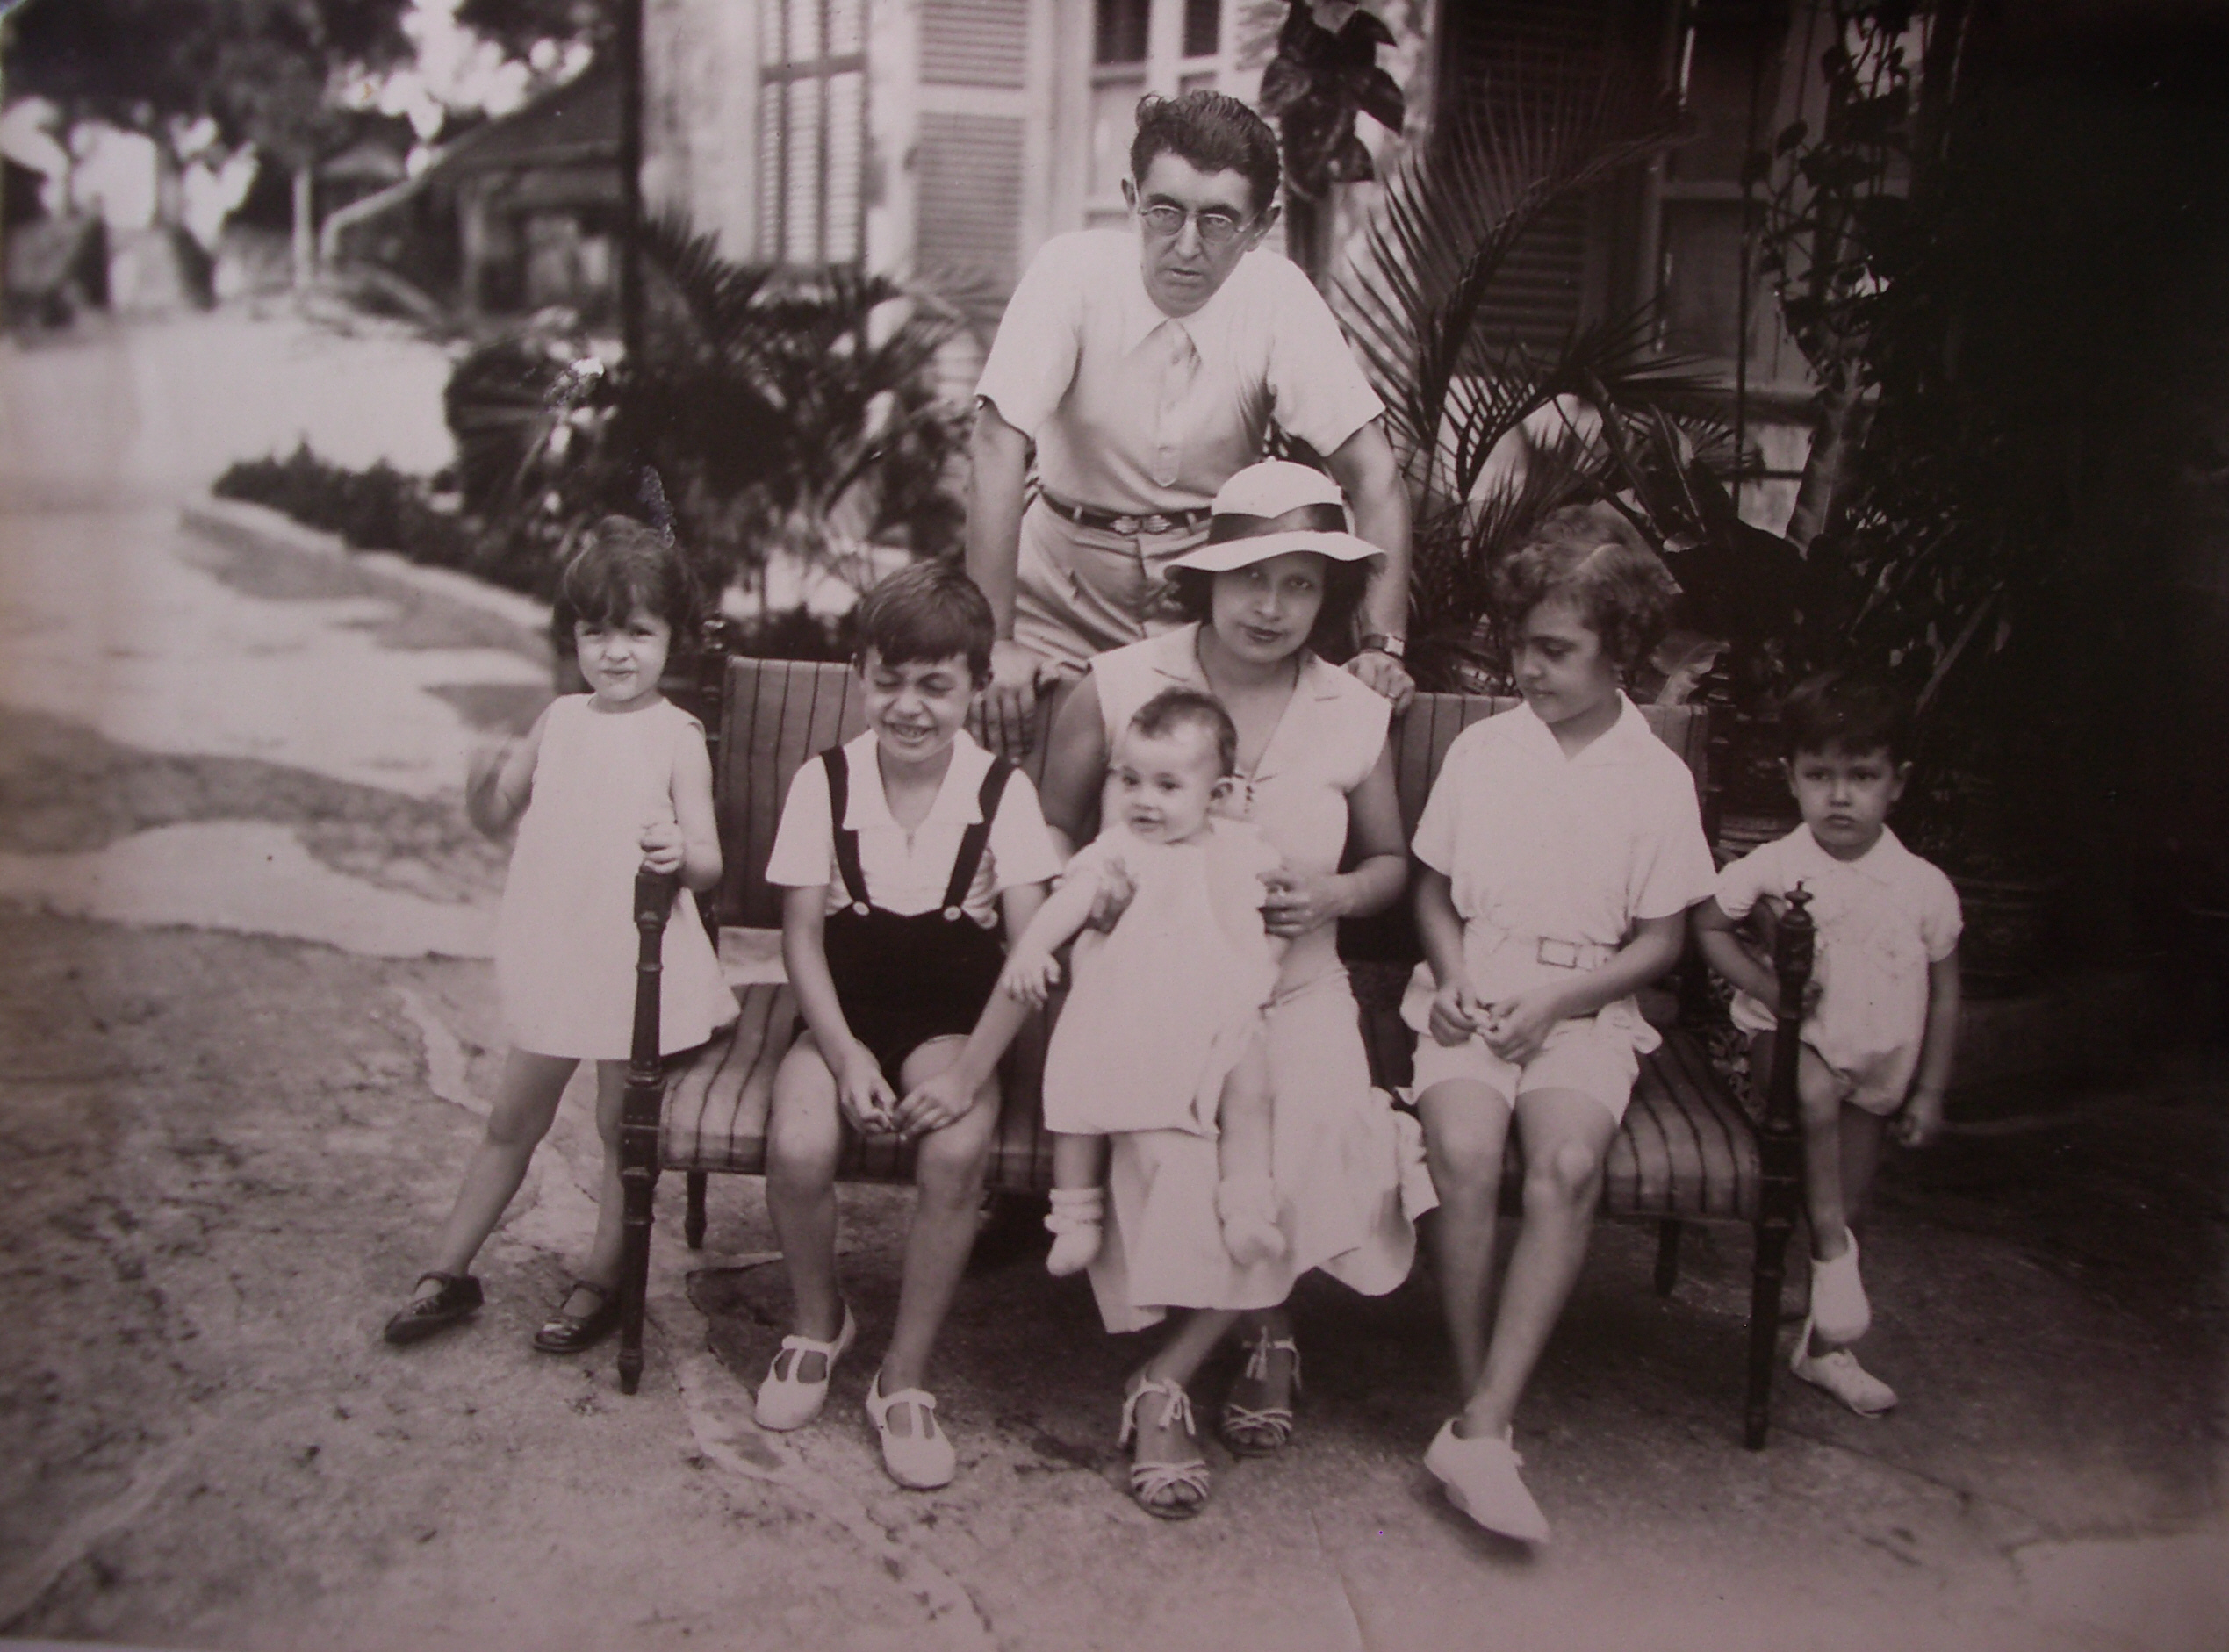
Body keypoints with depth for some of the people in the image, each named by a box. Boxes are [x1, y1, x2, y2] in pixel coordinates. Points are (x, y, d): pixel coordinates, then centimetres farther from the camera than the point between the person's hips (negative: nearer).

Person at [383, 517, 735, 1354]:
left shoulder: (676, 735, -10)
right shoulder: (559, 720, 4)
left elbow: (707, 860, -14)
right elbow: (495, 817, 12)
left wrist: (679, 853, -36)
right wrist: (486, 776, -10)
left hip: (638, 958, -4)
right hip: (555, 954, 5)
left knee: (622, 1126, 9)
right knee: (512, 1119, 16)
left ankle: (602, 1280, 26)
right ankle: (448, 1271, 29)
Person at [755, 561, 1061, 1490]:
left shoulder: (1002, 792, -6)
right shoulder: (825, 782, -3)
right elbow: (803, 938, -2)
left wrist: (968, 1071, -22)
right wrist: (846, 1056, -17)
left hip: (953, 1018, -1)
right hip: (845, 1011, 1)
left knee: (958, 1151, -30)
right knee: (798, 1148, -26)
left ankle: (905, 1377, -8)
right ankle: (818, 1323, 8)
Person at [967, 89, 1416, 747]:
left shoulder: (1278, 295, -14)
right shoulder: (1073, 271, -17)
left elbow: (1370, 469, -14)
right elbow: (1001, 447, -24)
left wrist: (1382, 645, -24)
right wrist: (995, 642, -30)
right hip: (1067, 588, -1)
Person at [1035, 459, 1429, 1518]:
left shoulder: (1356, 717, 3)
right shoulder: (1116, 689, -3)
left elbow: (1390, 860, 16)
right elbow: (1055, 833, 8)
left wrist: (1330, 896, -5)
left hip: (1292, 995, 2)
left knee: (1324, 1152, -24)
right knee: (1176, 1160, -28)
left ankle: (1164, 1385, -3)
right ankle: (1266, 1334, 5)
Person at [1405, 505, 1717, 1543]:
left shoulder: (1657, 777, 3)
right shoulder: (1479, 750, 7)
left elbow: (1660, 940, 4)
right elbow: (1432, 887, 15)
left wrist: (1551, 1001, -10)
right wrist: (1454, 979, -4)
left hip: (1585, 1007, -1)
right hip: (1472, 996, 1)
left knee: (1566, 1164, -30)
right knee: (1463, 1154, -29)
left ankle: (1480, 1427, -25)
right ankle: (1479, 1403, -13)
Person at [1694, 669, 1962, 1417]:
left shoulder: (1924, 887, -10)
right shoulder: (1773, 867, -13)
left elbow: (1944, 992, 1)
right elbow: (1708, 924, 0)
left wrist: (1928, 1091, 1)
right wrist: (1765, 985, -16)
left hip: (1878, 1063, 3)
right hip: (1791, 1040, -2)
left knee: (1850, 1205, 11)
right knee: (1817, 1091, -37)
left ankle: (1824, 1345, 33)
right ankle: (1832, 1253, -15)